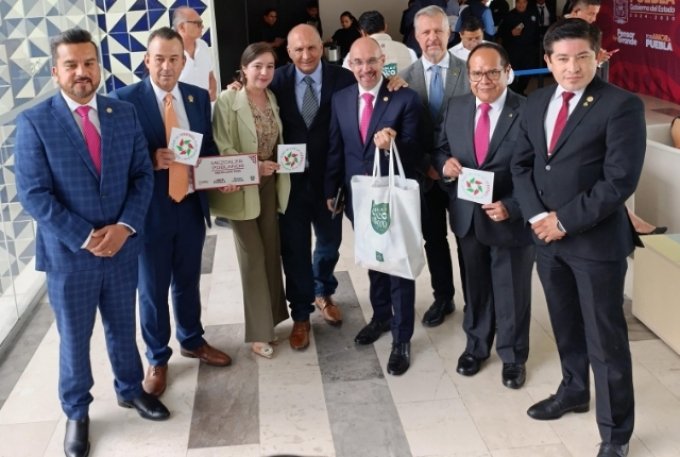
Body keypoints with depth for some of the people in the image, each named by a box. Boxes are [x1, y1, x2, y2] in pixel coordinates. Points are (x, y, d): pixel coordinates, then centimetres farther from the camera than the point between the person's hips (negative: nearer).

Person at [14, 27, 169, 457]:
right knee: (75, 337, 13)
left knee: (123, 327, 19)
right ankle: (77, 412, 33)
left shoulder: (125, 114, 2)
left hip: (122, 246, 3)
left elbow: (144, 175, 1)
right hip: (68, 252, -3)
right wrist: (85, 238, -17)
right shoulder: (34, 122, -9)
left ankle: (131, 389, 42)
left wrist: (124, 227, -13)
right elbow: (33, 194, -13)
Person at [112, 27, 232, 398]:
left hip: (192, 205, 4)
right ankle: (157, 358, 29)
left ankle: (192, 341, 43)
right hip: (151, 209, -4)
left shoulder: (199, 97, 5)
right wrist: (151, 160, -25)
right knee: (152, 289, 10)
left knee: (188, 281, 21)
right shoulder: (125, 99, -11)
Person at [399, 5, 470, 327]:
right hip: (426, 172, 2)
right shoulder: (406, 78, 0)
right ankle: (443, 298, 31)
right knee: (434, 238, 14)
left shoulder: (468, 71, -6)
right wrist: (426, 165, -14)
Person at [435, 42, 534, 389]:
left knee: (512, 293, 12)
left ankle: (513, 356, 34)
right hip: (467, 217, 4)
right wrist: (445, 162, -11)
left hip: (511, 218, -4)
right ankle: (476, 346, 42)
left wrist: (512, 207, -23)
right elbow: (441, 148, 12)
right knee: (474, 289, 21)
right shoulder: (456, 107, 1)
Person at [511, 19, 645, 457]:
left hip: (596, 240, -6)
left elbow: (620, 180, -18)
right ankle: (574, 391, 44)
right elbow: (522, 164, 8)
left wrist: (565, 220, -17)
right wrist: (537, 216, -8)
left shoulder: (622, 105, -12)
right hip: (546, 235, 6)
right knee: (565, 325, 22)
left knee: (605, 339, 3)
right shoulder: (537, 102, 8)